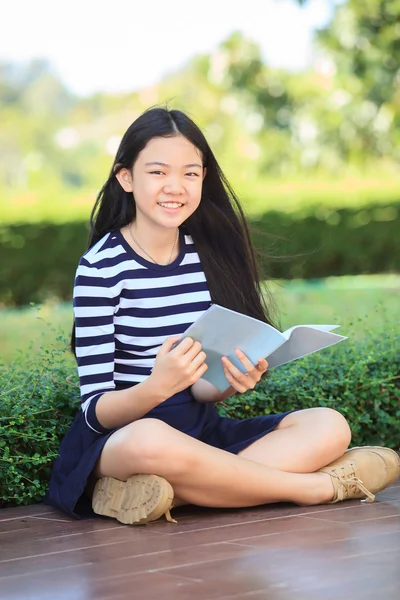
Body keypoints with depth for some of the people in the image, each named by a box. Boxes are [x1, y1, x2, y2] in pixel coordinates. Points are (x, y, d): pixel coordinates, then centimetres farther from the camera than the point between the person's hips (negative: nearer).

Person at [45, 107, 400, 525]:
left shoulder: (208, 254, 4)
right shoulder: (101, 268, -12)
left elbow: (201, 390, 6)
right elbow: (95, 409, -15)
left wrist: (231, 382, -17)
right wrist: (157, 387, -35)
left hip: (200, 431, 6)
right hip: (119, 438, -6)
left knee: (330, 427, -12)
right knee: (151, 439, -41)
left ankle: (152, 493, -26)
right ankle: (316, 486, -19)